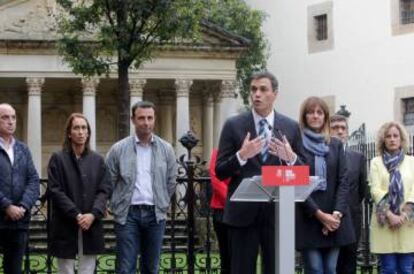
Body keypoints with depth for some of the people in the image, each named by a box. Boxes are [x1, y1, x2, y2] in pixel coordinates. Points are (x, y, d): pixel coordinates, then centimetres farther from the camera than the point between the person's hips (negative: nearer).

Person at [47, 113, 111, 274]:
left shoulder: (98, 160, 10)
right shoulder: (58, 159, 1)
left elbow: (104, 190, 4)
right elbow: (55, 191, -7)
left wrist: (93, 214, -13)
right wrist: (76, 215, -15)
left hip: (91, 226, 3)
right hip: (65, 227, -3)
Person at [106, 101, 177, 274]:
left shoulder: (166, 149, 5)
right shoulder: (118, 149, 0)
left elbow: (170, 182, 12)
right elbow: (109, 182, 5)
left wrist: (161, 205, 11)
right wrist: (117, 206, 4)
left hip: (155, 214, 2)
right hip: (128, 214, -2)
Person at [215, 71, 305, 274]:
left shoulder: (291, 127, 7)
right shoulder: (233, 125, 2)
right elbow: (220, 172, 1)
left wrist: (291, 158, -13)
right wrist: (241, 156, -18)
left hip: (278, 212, 1)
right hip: (243, 212, -1)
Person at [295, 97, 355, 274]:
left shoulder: (336, 145, 13)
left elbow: (343, 181, 5)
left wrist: (337, 212, -9)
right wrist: (319, 214, -14)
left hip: (334, 218, 4)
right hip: (307, 218, -4)